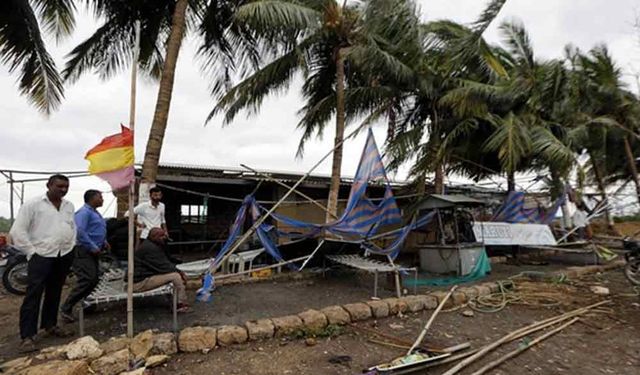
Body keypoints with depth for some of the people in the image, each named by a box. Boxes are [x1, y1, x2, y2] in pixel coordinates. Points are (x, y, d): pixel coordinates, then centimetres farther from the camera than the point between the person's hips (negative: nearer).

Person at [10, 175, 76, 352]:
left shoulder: (69, 206, 11)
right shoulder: (33, 204, -6)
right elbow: (17, 231, -7)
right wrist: (31, 252, -10)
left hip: (64, 256, 5)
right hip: (41, 255, -5)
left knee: (54, 294, 15)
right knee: (33, 295, -6)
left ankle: (50, 325, 28)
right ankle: (27, 336, -1)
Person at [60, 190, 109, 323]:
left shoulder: (95, 212, 18)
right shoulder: (84, 212, -13)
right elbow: (79, 231, -24)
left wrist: (104, 242, 12)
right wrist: (93, 248, -21)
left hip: (92, 251, 10)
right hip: (84, 251, -10)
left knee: (94, 280, 10)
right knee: (86, 281, -14)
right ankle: (66, 309, -4)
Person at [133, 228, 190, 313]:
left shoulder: (154, 245, 13)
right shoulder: (149, 248, -20)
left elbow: (165, 262, 14)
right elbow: (162, 266, -21)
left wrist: (177, 270, 1)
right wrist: (177, 271, -9)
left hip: (146, 275, 11)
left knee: (177, 273, 8)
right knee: (175, 276, -20)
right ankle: (182, 305, -9)